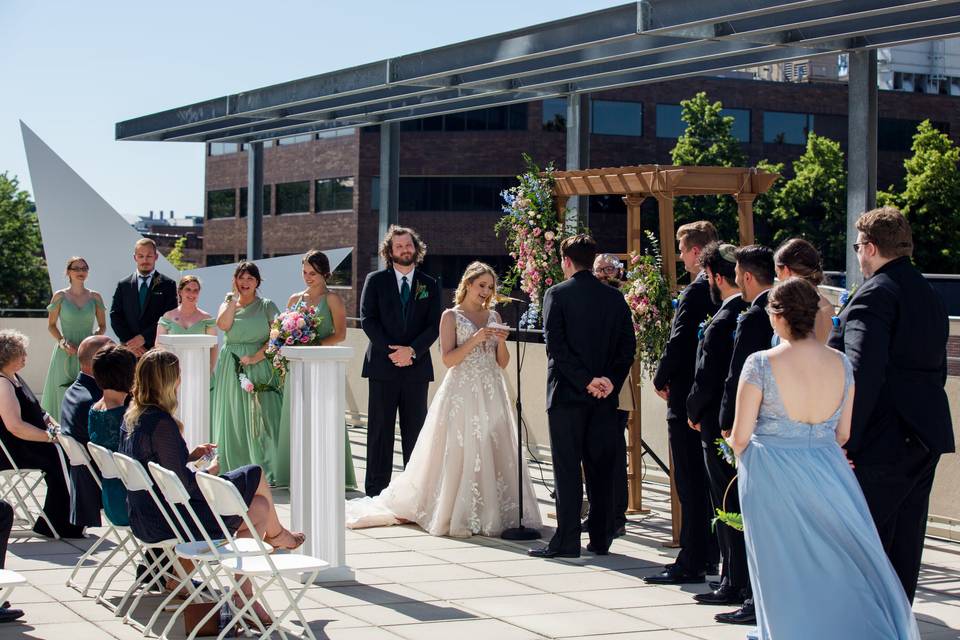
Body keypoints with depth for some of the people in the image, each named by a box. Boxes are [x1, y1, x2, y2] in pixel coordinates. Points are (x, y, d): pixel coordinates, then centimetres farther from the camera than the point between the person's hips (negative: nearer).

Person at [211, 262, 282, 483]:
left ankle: (266, 473, -6)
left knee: (260, 419, -8)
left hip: (259, 367, -3)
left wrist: (256, 357, -16)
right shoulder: (228, 304, 13)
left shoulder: (267, 306, 4)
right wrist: (234, 296, -5)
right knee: (232, 419, 2)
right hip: (231, 368, 3)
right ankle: (233, 471, 6)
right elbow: (223, 324, -8)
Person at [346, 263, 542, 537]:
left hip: (491, 393, 5)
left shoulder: (494, 317, 14)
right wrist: (475, 339, -17)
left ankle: (491, 513, 7)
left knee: (493, 452, 1)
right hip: (462, 392, -5)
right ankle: (457, 515, -1)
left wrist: (501, 341, -5)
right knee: (459, 454, -7)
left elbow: (503, 362, 13)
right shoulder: (451, 316, 0)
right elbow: (448, 358, -8)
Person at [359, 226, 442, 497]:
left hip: (417, 366, 1)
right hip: (382, 365, -1)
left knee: (415, 431, 3)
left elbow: (435, 325, 3)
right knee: (380, 430, 0)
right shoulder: (375, 281, 5)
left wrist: (412, 350, -12)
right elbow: (367, 319, -2)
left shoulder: (430, 285, 10)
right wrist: (390, 351, -12)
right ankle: (376, 492, 3)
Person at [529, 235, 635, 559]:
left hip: (566, 393, -4)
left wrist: (586, 381, -12)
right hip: (605, 398, 4)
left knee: (567, 469, -2)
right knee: (601, 468, 9)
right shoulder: (615, 297, 8)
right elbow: (628, 346, 3)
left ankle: (566, 541, -3)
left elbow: (556, 344, -13)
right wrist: (610, 381, -2)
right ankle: (601, 540, 12)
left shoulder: (557, 294, -5)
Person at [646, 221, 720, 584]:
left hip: (687, 399, -9)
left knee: (690, 484, -5)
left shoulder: (696, 291, -17)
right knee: (706, 481, 16)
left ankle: (691, 564, -1)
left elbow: (678, 343, -19)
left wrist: (661, 380, -2)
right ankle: (708, 555, 24)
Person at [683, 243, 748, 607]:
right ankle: (757, 580, 23)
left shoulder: (720, 324, -19)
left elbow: (706, 381, -18)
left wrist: (694, 413, 0)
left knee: (728, 507, 1)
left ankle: (735, 585, 7)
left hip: (721, 426, -8)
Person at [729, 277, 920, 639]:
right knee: (838, 567, 13)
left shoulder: (761, 364, -13)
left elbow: (740, 438, -9)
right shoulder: (841, 364, -1)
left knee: (785, 571, 9)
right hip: (827, 473, 3)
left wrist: (735, 447, 14)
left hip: (772, 476, -3)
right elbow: (843, 435, 7)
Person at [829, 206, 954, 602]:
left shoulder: (874, 295, -14)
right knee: (906, 537, 14)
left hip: (885, 439, -9)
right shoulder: (928, 295, 15)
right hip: (928, 434, 9)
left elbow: (863, 373, -23)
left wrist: (846, 439, -21)